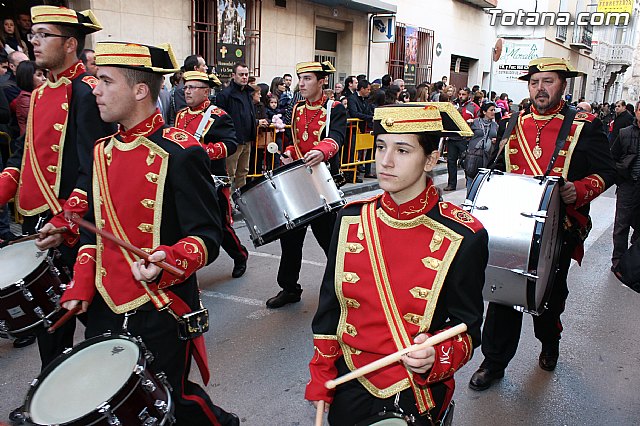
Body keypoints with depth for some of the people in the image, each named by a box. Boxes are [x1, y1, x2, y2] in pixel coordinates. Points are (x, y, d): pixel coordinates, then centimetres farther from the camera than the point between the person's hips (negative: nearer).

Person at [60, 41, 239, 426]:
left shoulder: (181, 154, -16)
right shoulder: (103, 150, 6)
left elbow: (208, 236, -17)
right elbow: (94, 227, 14)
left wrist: (168, 259, -35)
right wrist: (81, 286, 5)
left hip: (161, 315, -7)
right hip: (105, 308, 7)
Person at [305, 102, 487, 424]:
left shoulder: (463, 238, -17)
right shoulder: (351, 220, -8)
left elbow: (467, 328, -8)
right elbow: (329, 312, 1)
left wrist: (435, 357, -28)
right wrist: (320, 387, 3)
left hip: (418, 398, -3)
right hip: (349, 390, 3)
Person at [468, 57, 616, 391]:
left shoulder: (584, 126, -3)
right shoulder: (514, 123, 7)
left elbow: (606, 172, -3)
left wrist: (579, 190, -22)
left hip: (558, 229, -2)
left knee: (550, 292, 15)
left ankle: (549, 343, 45)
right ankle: (494, 361, 16)